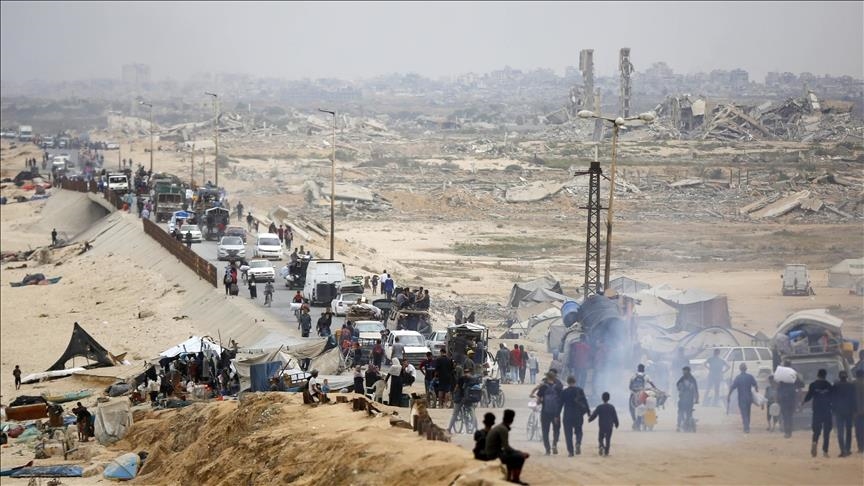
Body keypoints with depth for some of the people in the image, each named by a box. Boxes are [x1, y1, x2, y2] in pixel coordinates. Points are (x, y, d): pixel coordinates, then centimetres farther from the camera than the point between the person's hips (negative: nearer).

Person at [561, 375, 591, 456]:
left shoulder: (564, 392, -3)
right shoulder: (580, 390, -1)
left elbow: (560, 404, -1)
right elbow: (585, 402, -1)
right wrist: (589, 413, 7)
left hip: (567, 416, -1)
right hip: (578, 415, 1)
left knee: (568, 433, 4)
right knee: (578, 431, 17)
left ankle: (570, 451, -3)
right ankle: (578, 443, -12)